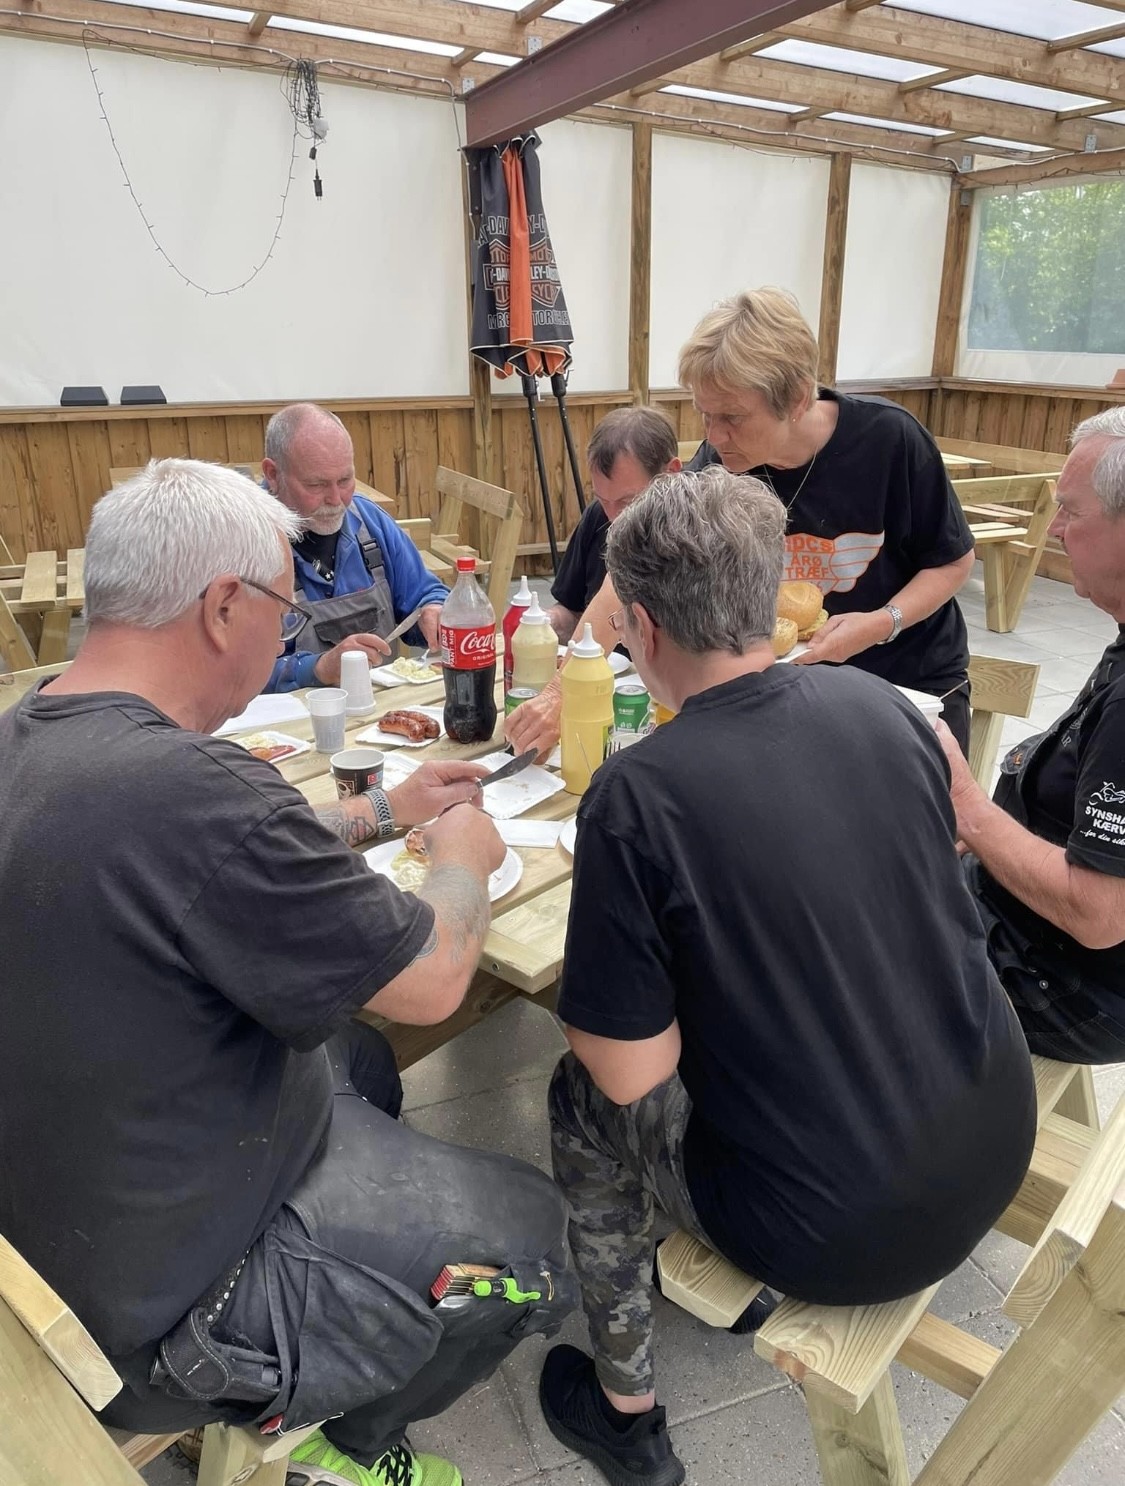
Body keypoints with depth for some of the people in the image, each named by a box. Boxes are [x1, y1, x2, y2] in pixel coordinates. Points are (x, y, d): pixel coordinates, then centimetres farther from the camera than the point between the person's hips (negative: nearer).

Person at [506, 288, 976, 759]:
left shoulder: (889, 438, -24)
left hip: (918, 681, -1)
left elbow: (954, 560, -11)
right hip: (802, 687, 1)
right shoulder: (717, 465, -19)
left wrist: (883, 622, -29)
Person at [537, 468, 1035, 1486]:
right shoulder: (879, 702, -8)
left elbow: (631, 1072, -18)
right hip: (996, 1147, 6)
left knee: (584, 1099, 16)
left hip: (838, 1234, -5)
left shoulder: (634, 798, -25)